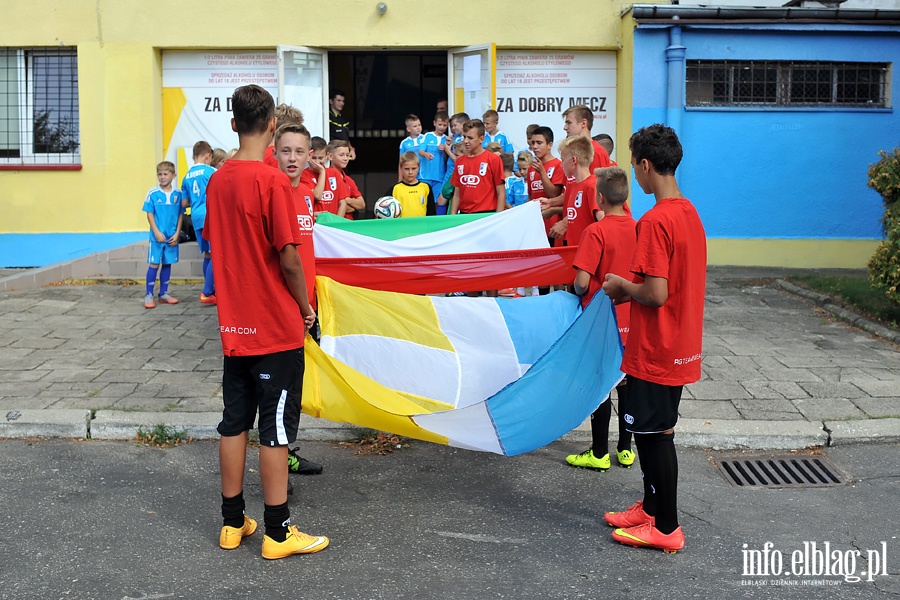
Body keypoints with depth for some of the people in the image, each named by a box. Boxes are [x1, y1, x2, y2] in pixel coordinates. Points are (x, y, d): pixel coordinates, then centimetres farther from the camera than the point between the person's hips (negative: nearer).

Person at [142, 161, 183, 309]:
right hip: (157, 236, -2)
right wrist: (157, 232, -11)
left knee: (167, 264, 11)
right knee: (154, 264, -2)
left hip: (172, 237, 3)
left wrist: (177, 233, -3)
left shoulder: (178, 194, 1)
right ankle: (149, 295, 4)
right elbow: (149, 214, -3)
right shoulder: (152, 193, -4)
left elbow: (181, 215, 4)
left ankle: (163, 293, 21)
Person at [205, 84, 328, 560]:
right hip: (277, 327, -6)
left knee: (234, 422, 13)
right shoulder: (273, 182, -16)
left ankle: (232, 523, 23)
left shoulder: (217, 180, 4)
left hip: (235, 325, 6)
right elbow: (289, 258, -17)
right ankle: (277, 532, 10)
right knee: (276, 429, 1)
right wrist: (306, 308, -2)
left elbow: (217, 247, 12)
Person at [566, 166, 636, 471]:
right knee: (626, 383, 14)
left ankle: (599, 453, 12)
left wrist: (578, 294, -1)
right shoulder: (637, 229, 0)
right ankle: (625, 449, 23)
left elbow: (582, 282, -21)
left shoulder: (596, 232, -18)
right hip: (629, 319, 5)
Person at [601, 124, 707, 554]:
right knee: (654, 430, 20)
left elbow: (655, 294, -25)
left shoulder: (655, 221, -21)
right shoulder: (689, 212, 8)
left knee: (655, 433, 2)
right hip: (681, 348, 9)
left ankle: (667, 528, 13)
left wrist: (622, 286, -7)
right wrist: (632, 290, 12)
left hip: (655, 352, -9)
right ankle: (651, 507, 33)